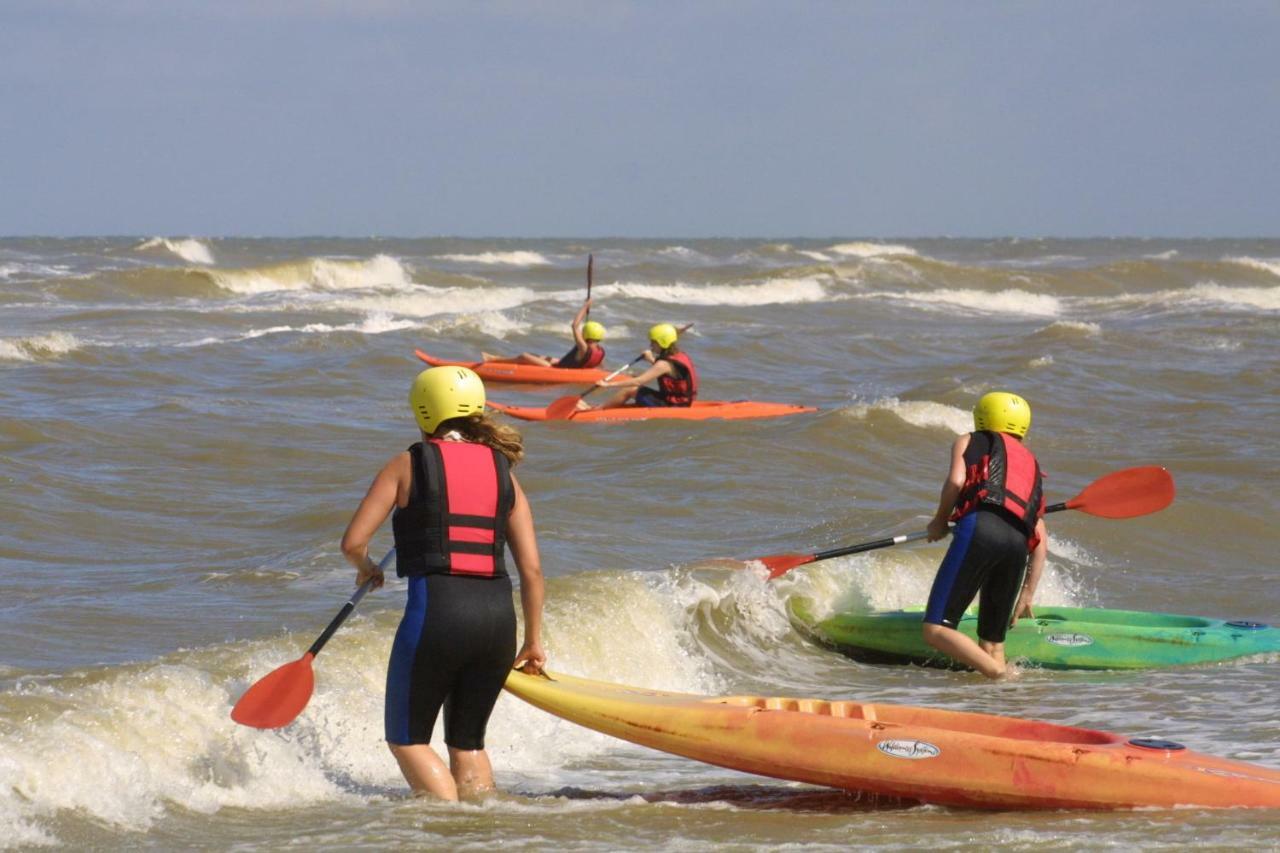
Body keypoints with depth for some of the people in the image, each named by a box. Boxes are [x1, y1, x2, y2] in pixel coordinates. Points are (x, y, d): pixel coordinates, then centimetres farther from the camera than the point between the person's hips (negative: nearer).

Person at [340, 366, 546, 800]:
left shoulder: (407, 465, 2)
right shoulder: (503, 472, 12)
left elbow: (353, 542, -2)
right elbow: (531, 569, 8)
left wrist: (366, 568, 21)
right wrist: (533, 641, 18)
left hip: (435, 613, -4)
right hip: (497, 616, 4)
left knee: (407, 740, 11)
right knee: (468, 743, 21)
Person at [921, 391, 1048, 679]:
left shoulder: (970, 441, 23)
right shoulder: (1032, 465, 35)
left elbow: (956, 481, 1)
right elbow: (1041, 540, 27)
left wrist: (940, 521, 18)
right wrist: (1027, 594, 30)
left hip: (980, 528, -5)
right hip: (1018, 544, 5)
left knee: (936, 631, -6)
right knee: (992, 643, 15)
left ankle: (1000, 676, -24)